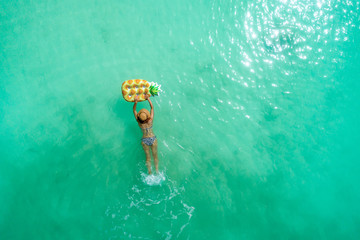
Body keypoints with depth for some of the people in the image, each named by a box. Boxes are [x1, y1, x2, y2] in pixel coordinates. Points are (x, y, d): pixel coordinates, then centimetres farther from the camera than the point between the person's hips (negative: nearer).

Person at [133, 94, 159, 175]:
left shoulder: (139, 122, -18)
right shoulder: (150, 121, -20)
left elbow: (134, 110, -14)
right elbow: (152, 108, -11)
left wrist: (135, 102, -29)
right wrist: (148, 99, -13)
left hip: (144, 140, 1)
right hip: (153, 139, -1)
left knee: (148, 157, 16)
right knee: (155, 155, 17)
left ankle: (150, 172, 24)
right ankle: (157, 171, 28)